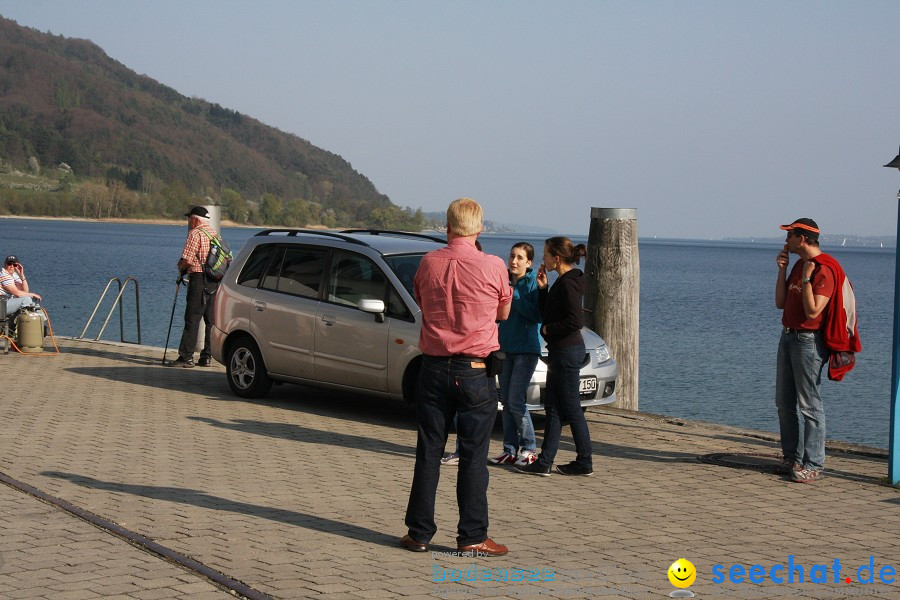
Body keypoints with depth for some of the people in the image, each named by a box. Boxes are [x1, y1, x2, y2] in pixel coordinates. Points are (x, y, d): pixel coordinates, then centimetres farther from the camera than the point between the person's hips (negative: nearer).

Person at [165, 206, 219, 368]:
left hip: (199, 279, -8)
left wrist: (180, 268, 6)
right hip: (215, 282, 8)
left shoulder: (195, 234, -9)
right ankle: (207, 357, 11)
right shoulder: (214, 233, 15)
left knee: (192, 320, -7)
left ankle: (186, 357, -8)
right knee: (211, 321, 9)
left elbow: (187, 260, -17)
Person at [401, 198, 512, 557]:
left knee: (428, 452, 9)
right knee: (473, 456, 3)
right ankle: (472, 537, 6)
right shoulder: (493, 267, -9)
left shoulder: (428, 264, -1)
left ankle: (419, 533, 13)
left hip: (434, 369, 3)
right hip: (475, 372, -3)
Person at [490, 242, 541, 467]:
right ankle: (510, 450, 13)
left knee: (515, 400, -9)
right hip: (506, 347, 6)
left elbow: (538, 314, -18)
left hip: (526, 348, -6)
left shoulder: (533, 283, -8)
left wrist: (514, 296, -21)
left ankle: (529, 449, 2)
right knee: (506, 401, 6)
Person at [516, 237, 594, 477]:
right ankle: (544, 462, 11)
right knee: (553, 407, 9)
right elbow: (546, 314, 17)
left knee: (571, 407, -2)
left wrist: (548, 330, -12)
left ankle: (584, 463, 6)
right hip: (560, 351, 10)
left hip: (567, 351, -10)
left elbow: (576, 320, -24)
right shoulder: (564, 281, 14)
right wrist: (543, 288, 6)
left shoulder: (568, 283, -16)